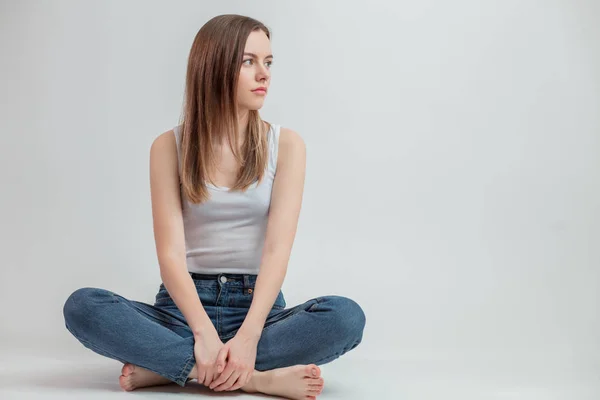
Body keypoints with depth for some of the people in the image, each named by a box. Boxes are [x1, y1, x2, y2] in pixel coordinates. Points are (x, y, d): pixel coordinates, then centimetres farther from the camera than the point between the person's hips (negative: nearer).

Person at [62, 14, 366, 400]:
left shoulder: (286, 144, 1)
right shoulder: (170, 147, 1)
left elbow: (277, 248, -10)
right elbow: (171, 252, -9)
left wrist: (248, 336, -26)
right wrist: (204, 334, -26)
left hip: (258, 305, 0)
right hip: (185, 304, 0)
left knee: (346, 315, -29)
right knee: (82, 306, -25)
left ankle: (166, 366, -25)